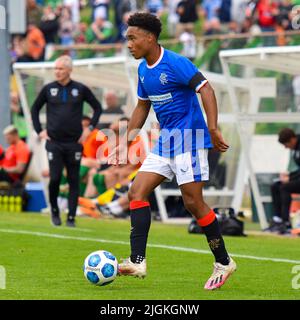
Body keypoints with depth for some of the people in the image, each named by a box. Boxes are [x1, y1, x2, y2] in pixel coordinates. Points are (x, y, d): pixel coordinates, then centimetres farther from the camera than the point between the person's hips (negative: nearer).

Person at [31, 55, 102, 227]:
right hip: (54, 143, 0)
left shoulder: (81, 89, 1)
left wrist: (90, 128, 3)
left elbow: (98, 107, 12)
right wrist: (39, 130, 7)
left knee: (74, 181, 2)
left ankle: (72, 217, 9)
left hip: (74, 143, 0)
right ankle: (54, 211, 16)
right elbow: (35, 108, 16)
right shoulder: (48, 89, 3)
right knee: (54, 179, -7)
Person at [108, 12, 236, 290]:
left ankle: (223, 263, 6)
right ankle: (137, 262, -8)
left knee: (193, 203, -9)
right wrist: (125, 142, 19)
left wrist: (213, 129, -28)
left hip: (189, 139, -9)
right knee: (137, 192, -3)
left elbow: (206, 90, -20)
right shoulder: (143, 69, 11)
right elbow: (142, 107, 22)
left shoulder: (175, 64, -15)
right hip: (166, 141, 9)